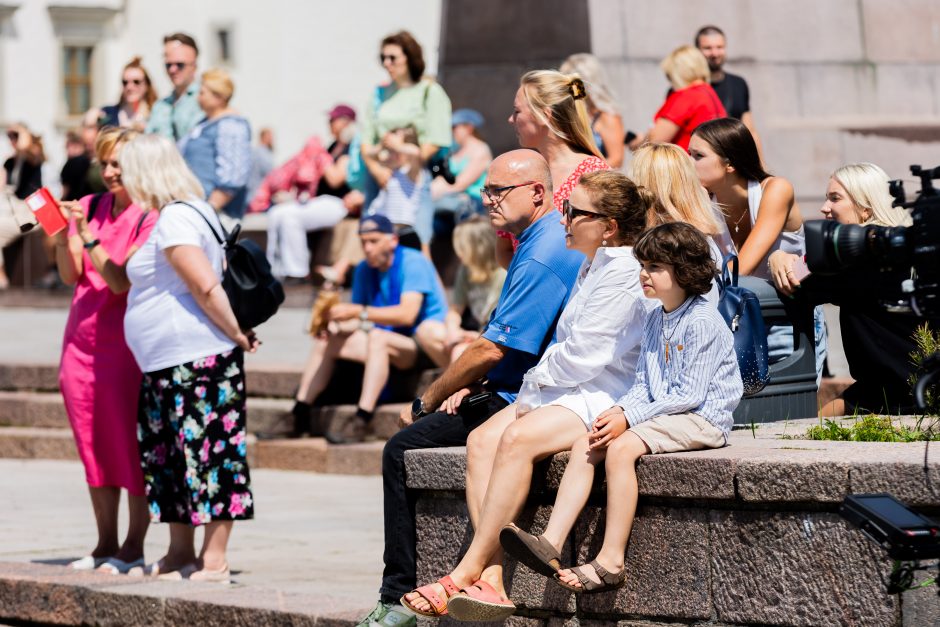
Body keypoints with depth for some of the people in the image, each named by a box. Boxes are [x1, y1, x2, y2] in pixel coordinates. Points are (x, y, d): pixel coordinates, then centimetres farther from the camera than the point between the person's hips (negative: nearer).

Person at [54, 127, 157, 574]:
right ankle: (105, 545, 16)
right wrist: (61, 237, -9)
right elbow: (71, 276, 7)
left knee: (131, 447, -2)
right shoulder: (90, 206, 9)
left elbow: (120, 281, -15)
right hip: (81, 341, 6)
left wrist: (87, 236, -23)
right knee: (95, 449, 9)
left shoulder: (150, 219, -8)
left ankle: (134, 547, 5)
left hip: (126, 344, -6)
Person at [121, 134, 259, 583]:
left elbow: (206, 285, -22)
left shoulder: (175, 219, -15)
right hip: (171, 364, 11)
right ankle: (180, 554, 19)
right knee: (171, 457, 13)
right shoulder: (190, 211, 18)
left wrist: (236, 335, -15)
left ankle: (213, 560, -6)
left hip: (194, 360, -11)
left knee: (205, 454, -8)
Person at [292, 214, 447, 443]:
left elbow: (407, 314, -26)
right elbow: (356, 321, 7)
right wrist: (332, 319, -15)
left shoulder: (413, 263, -12)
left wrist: (359, 312, -30)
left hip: (424, 346, -8)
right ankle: (299, 416, -10)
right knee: (326, 340, -4)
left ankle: (360, 424, -44)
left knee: (377, 337, -35)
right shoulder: (365, 270, 9)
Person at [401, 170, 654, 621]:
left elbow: (581, 356, -16)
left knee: (518, 439, -31)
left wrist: (534, 383, -3)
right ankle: (491, 581, -25)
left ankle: (467, 572, -29)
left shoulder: (624, 274, -12)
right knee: (482, 439, -13)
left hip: (603, 397, -10)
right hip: (568, 387, 10)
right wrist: (538, 383, 9)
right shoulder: (592, 267, 21)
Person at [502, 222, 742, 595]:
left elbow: (689, 394, -18)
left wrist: (630, 419, -19)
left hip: (701, 418, -9)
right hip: (664, 413, 9)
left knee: (621, 448, -30)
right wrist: (620, 410, -6)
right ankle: (551, 544, -21)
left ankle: (611, 562, -30)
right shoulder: (655, 320, 16)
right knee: (584, 445, -9)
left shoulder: (703, 322, -13)